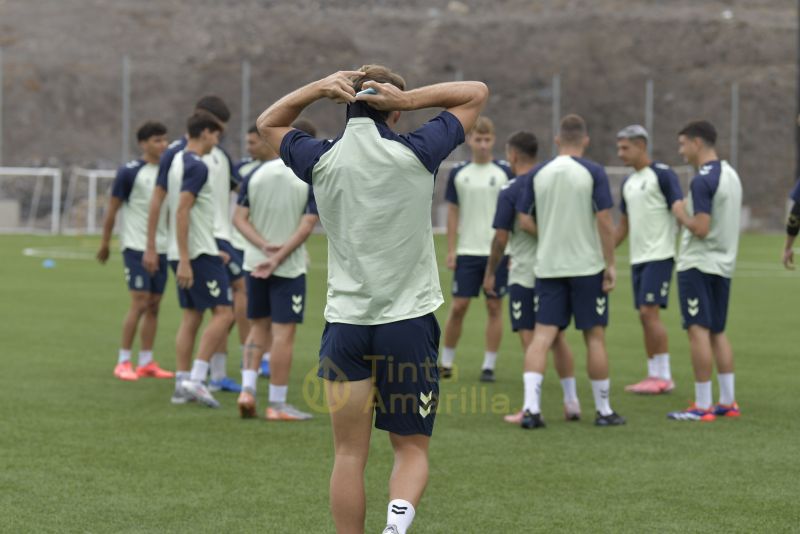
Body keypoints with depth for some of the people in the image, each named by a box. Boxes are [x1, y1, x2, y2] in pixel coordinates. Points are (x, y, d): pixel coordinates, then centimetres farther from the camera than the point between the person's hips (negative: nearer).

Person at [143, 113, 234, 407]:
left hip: (182, 253, 9)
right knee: (223, 313, -7)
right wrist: (184, 261, -22)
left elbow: (155, 203, 15)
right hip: (200, 252, -9)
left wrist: (151, 247, 19)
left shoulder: (174, 161, 12)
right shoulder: (197, 167, -15)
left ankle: (182, 384, 9)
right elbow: (182, 211, -21)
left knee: (191, 317, 11)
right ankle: (196, 379, -13)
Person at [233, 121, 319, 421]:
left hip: (254, 264, 4)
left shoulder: (255, 176, 3)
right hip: (289, 268, -4)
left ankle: (247, 389, 4)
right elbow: (307, 225, -14)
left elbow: (239, 218, -4)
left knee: (259, 328, 18)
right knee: (283, 333, 0)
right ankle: (277, 405, 2)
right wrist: (278, 257, -16)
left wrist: (265, 246, -13)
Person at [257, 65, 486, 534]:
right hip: (409, 323, -1)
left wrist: (320, 88, 6)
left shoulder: (322, 161, 1)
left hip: (345, 324, 2)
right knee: (412, 448, 6)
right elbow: (477, 93, 7)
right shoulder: (415, 154, -6)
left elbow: (269, 123, 22)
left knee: (349, 454, 7)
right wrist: (408, 99, -5)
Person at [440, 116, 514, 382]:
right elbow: (453, 213, 9)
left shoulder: (505, 173, 1)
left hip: (498, 252, -1)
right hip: (467, 252, 1)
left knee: (494, 307, 1)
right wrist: (451, 250, 2)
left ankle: (489, 365, 8)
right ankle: (446, 362, 12)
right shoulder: (458, 173, 5)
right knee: (458, 306, 0)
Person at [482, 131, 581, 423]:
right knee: (557, 337, 15)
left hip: (524, 275, -6)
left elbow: (501, 238, -11)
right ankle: (571, 401, 16)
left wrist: (490, 273, 1)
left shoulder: (509, 191, -11)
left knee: (530, 339, -3)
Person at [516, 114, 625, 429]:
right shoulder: (593, 173, -6)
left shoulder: (538, 174, 3)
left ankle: (531, 407, -12)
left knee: (542, 335, 1)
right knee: (595, 337, 7)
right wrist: (610, 265, -5)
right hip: (587, 266, -2)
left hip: (548, 267, 2)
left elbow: (525, 222, 3)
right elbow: (604, 221, -11)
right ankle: (604, 411, 14)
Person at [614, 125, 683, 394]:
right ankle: (653, 374, 11)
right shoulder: (628, 183, 15)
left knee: (650, 312, -12)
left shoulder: (662, 175, -9)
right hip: (638, 258, 8)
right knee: (644, 316, 6)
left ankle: (664, 377, -8)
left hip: (659, 255, -8)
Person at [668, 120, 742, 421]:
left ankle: (702, 406, -8)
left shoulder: (702, 181, -17)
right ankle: (727, 402, 15)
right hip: (724, 264, 9)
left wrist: (681, 215, -5)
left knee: (698, 331, -7)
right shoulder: (730, 174, 12)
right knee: (717, 333, 14)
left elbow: (701, 228, -22)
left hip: (698, 266, -9)